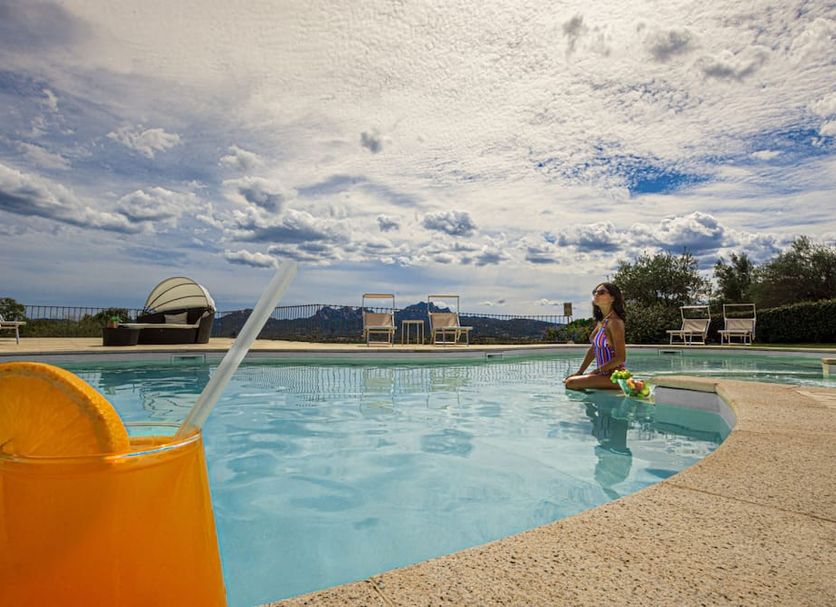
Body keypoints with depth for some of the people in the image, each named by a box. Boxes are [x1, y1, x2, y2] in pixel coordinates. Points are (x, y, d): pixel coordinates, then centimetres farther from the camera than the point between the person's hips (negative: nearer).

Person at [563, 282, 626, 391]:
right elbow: (593, 349, 15)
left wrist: (597, 371, -15)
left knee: (570, 383, -20)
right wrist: (579, 372, 12)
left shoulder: (614, 322, -17)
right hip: (604, 374, 9)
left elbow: (620, 358, -20)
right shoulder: (601, 321, 10)